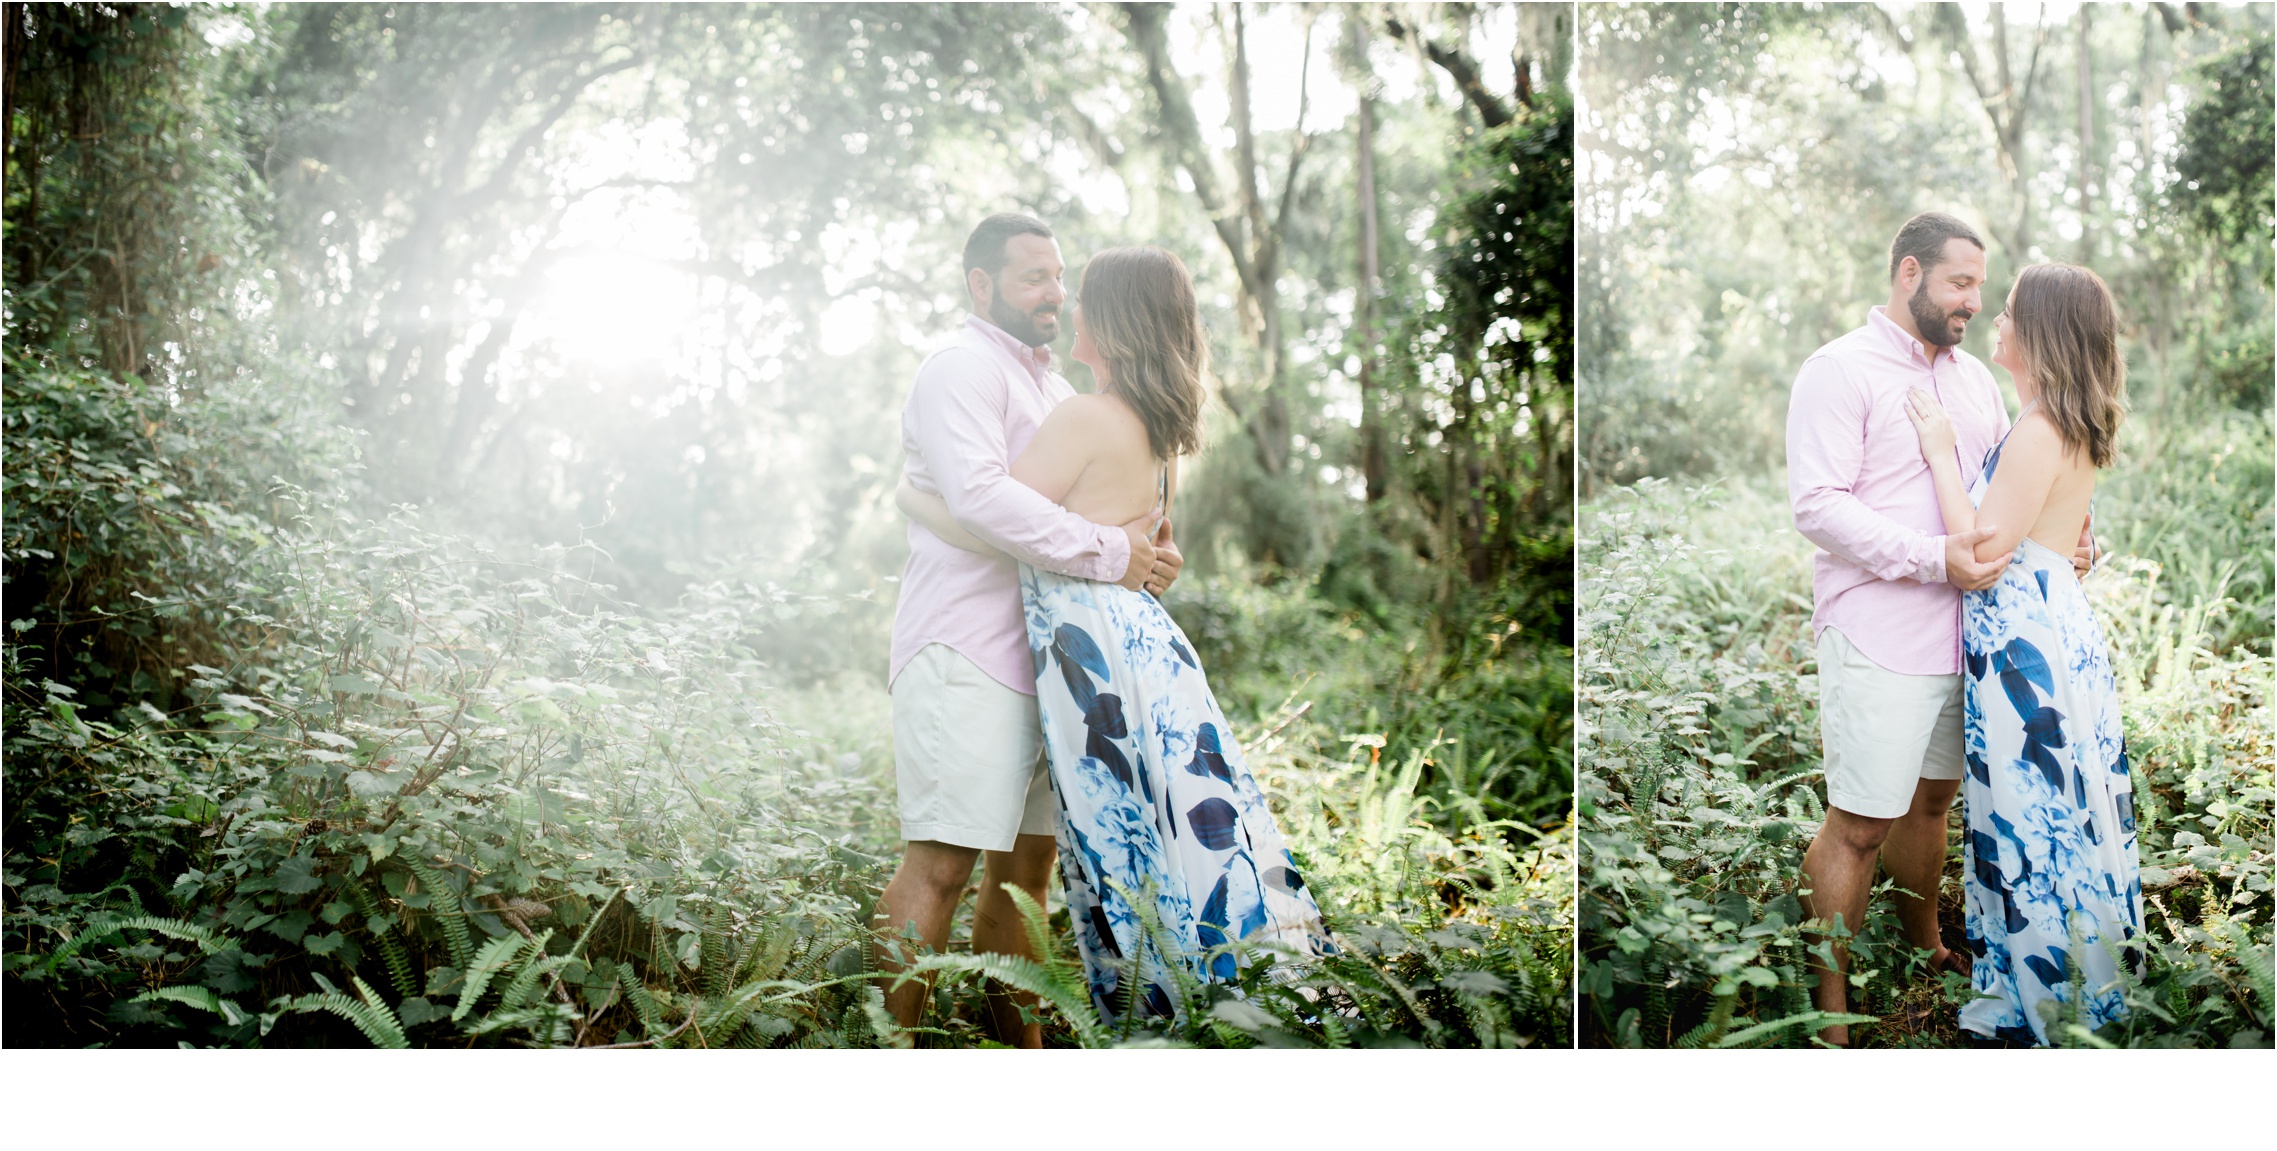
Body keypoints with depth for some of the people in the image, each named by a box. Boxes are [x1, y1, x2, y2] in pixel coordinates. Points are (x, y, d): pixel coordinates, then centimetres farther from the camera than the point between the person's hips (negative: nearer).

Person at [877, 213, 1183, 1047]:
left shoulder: (1050, 385, 25)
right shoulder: (962, 370, -6)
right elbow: (982, 498, -22)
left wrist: (1148, 547, 6)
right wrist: (1111, 554, -19)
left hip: (1037, 659, 10)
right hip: (966, 657, -9)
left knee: (1025, 861, 11)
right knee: (941, 865, -14)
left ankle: (1019, 1043, 18)